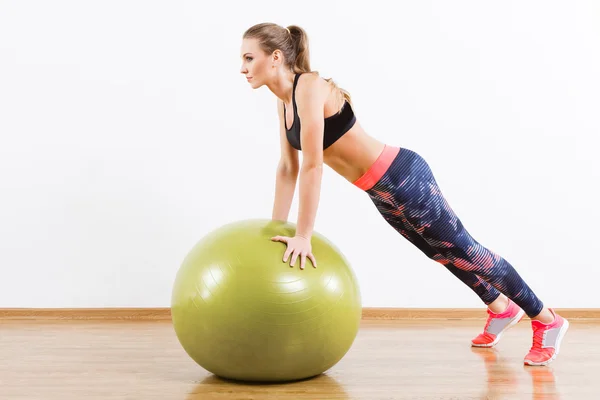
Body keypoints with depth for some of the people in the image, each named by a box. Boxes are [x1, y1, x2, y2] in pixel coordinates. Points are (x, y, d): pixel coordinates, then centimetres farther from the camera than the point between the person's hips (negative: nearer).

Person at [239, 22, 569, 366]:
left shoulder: (309, 88, -25)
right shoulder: (285, 100, 2)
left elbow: (312, 166, -28)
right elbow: (288, 167, 7)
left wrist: (302, 236, -26)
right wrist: (277, 230, 6)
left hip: (403, 177, -9)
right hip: (381, 192, 9)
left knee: (464, 251, 3)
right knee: (443, 252, 25)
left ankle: (548, 320, 19)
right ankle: (501, 309, 46)